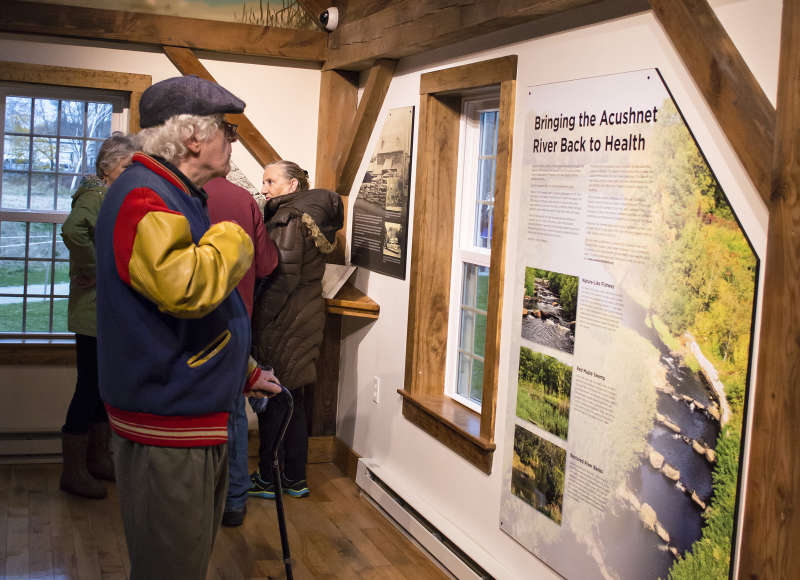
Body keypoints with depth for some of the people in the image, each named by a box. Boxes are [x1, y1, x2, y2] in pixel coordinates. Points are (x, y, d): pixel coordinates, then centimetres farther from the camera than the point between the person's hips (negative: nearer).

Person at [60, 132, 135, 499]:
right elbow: (72, 229, -34)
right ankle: (73, 471, 7)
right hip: (96, 312, -9)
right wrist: (97, 268, -25)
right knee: (90, 386, -4)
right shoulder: (95, 197, -13)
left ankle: (98, 459, 28)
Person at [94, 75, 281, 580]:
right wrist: (232, 239, -18)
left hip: (200, 422, 10)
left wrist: (246, 372, 26)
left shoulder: (179, 197, 15)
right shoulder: (142, 199, -19)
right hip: (165, 428, -10)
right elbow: (187, 287, -38)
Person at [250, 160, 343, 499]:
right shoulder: (313, 216, 13)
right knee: (294, 401, 14)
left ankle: (268, 479, 11)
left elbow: (283, 277, -20)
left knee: (273, 400, 1)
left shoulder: (288, 219, -13)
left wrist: (259, 322, -16)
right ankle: (295, 478, 22)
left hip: (284, 321, -9)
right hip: (308, 317, 9)